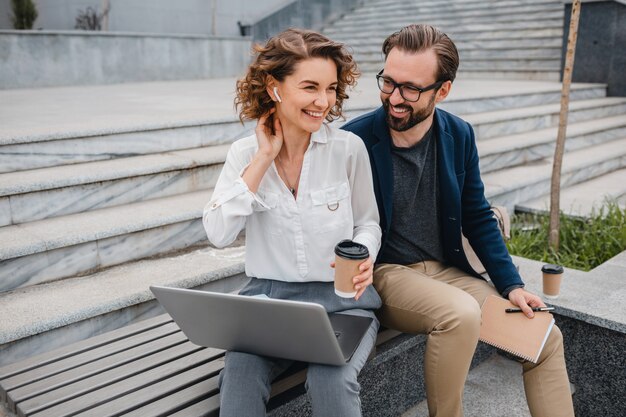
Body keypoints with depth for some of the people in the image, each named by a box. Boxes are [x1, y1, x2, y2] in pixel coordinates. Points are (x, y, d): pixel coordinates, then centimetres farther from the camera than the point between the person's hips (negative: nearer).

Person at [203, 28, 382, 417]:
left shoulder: (349, 147, -4)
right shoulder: (245, 152, 1)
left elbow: (367, 224, 7)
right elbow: (218, 234, -11)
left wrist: (364, 256, -16)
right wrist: (263, 159, -13)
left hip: (341, 298, 0)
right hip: (269, 297, 1)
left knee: (331, 381, -29)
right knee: (240, 378, -27)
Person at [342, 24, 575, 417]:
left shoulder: (459, 136, 0)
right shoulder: (354, 140, -14)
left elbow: (478, 217, 8)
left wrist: (511, 285, 1)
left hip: (446, 270, 5)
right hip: (383, 273, -4)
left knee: (546, 337, -7)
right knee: (461, 314, -32)